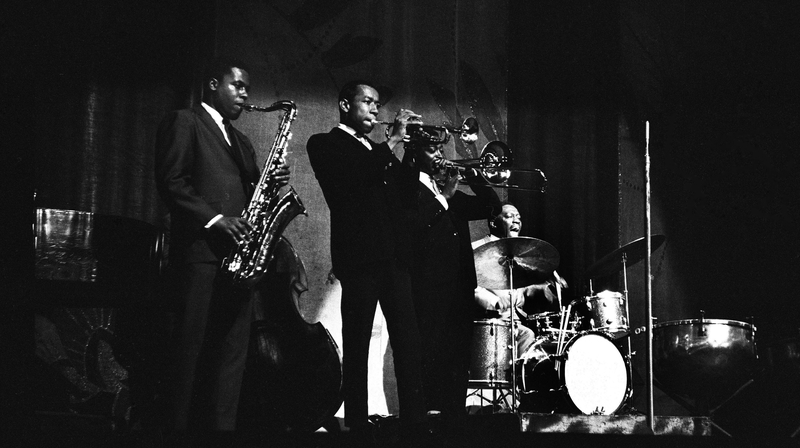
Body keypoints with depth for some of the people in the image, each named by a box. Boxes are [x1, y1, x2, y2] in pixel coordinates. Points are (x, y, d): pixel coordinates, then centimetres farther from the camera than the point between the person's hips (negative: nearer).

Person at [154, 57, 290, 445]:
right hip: (201, 250, -7)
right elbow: (171, 181, -7)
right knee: (195, 350, -8)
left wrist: (271, 183, 3)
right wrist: (216, 219, -15)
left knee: (233, 350, 2)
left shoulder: (239, 141, 28)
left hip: (238, 251, 7)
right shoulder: (184, 123, 4)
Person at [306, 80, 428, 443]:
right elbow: (351, 176, -14)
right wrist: (393, 140, -9)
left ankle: (415, 424, 0)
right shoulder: (325, 144, 6)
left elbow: (405, 197, 18)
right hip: (360, 254, -6)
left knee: (408, 342, -1)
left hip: (394, 255, 6)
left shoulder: (378, 152, 25)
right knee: (357, 345, -4)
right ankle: (358, 426, 0)